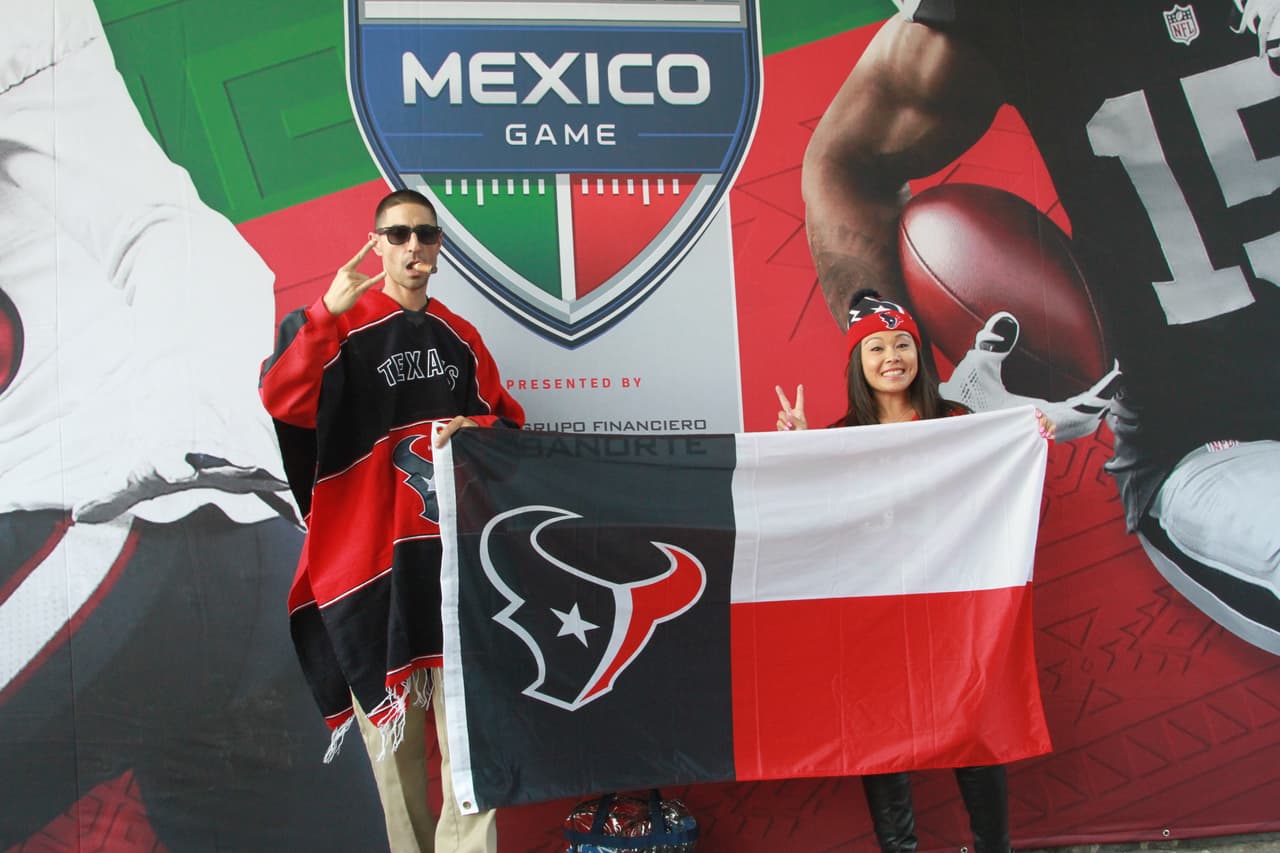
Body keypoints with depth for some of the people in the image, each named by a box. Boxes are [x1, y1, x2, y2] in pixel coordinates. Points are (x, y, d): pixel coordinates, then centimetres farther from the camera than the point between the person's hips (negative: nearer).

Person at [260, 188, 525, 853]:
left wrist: (473, 429, -1)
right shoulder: (336, 326, 1)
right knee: (390, 724, 4)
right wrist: (326, 313, -28)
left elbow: (508, 421, 22)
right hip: (368, 550, -3)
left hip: (453, 548, 3)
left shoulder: (461, 338, 16)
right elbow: (280, 399, -16)